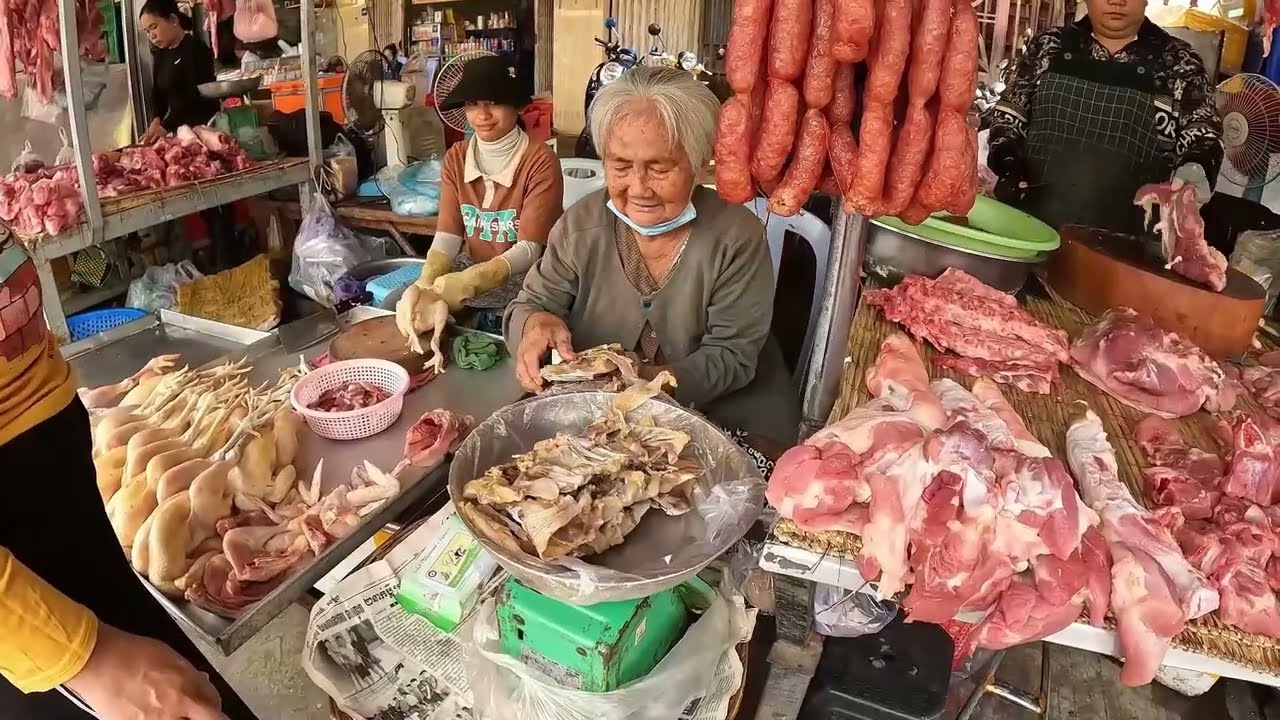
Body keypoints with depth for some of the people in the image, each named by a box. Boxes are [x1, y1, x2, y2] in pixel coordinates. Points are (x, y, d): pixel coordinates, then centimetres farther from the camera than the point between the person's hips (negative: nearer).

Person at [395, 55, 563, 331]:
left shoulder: (540, 161, -15)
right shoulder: (456, 158, 3)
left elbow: (528, 250, -22)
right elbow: (447, 237, -4)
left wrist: (452, 289, -34)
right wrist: (425, 287, -26)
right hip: (473, 275, 5)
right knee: (395, 305, -9)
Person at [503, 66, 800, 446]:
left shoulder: (737, 236, -16)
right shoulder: (580, 225, -7)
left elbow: (732, 356, -15)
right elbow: (532, 303, -1)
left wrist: (651, 382, -33)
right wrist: (535, 323, -27)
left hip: (717, 413, 0)